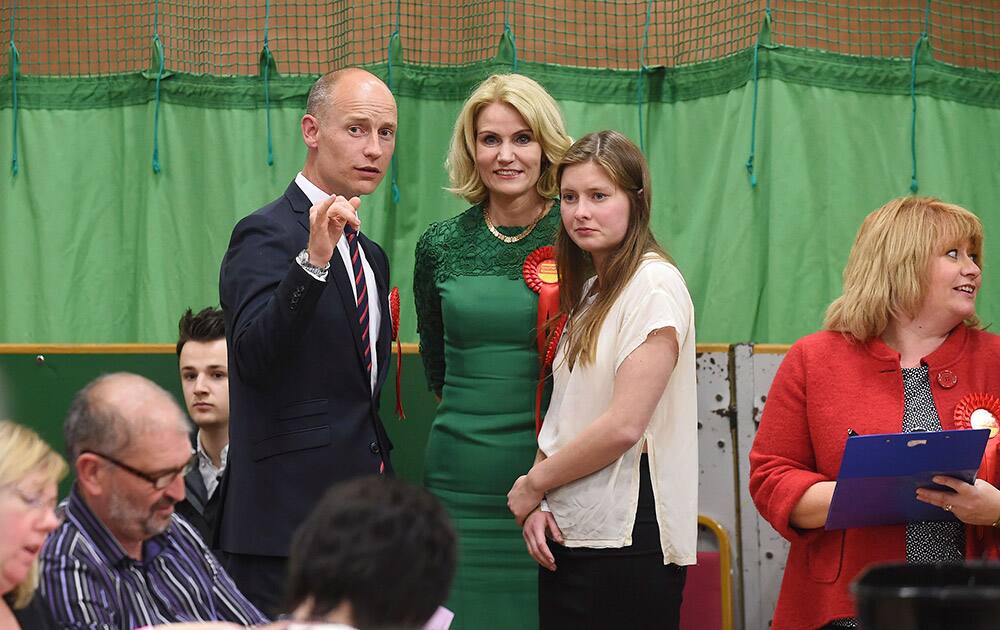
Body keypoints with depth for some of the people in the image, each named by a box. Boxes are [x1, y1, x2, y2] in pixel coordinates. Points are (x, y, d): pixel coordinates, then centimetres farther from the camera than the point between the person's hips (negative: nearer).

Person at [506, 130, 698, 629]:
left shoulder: (654, 284, -9)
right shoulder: (587, 292, 17)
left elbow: (624, 426, -16)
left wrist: (532, 485, -5)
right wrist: (537, 502, -1)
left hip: (628, 539, -8)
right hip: (566, 532, 8)